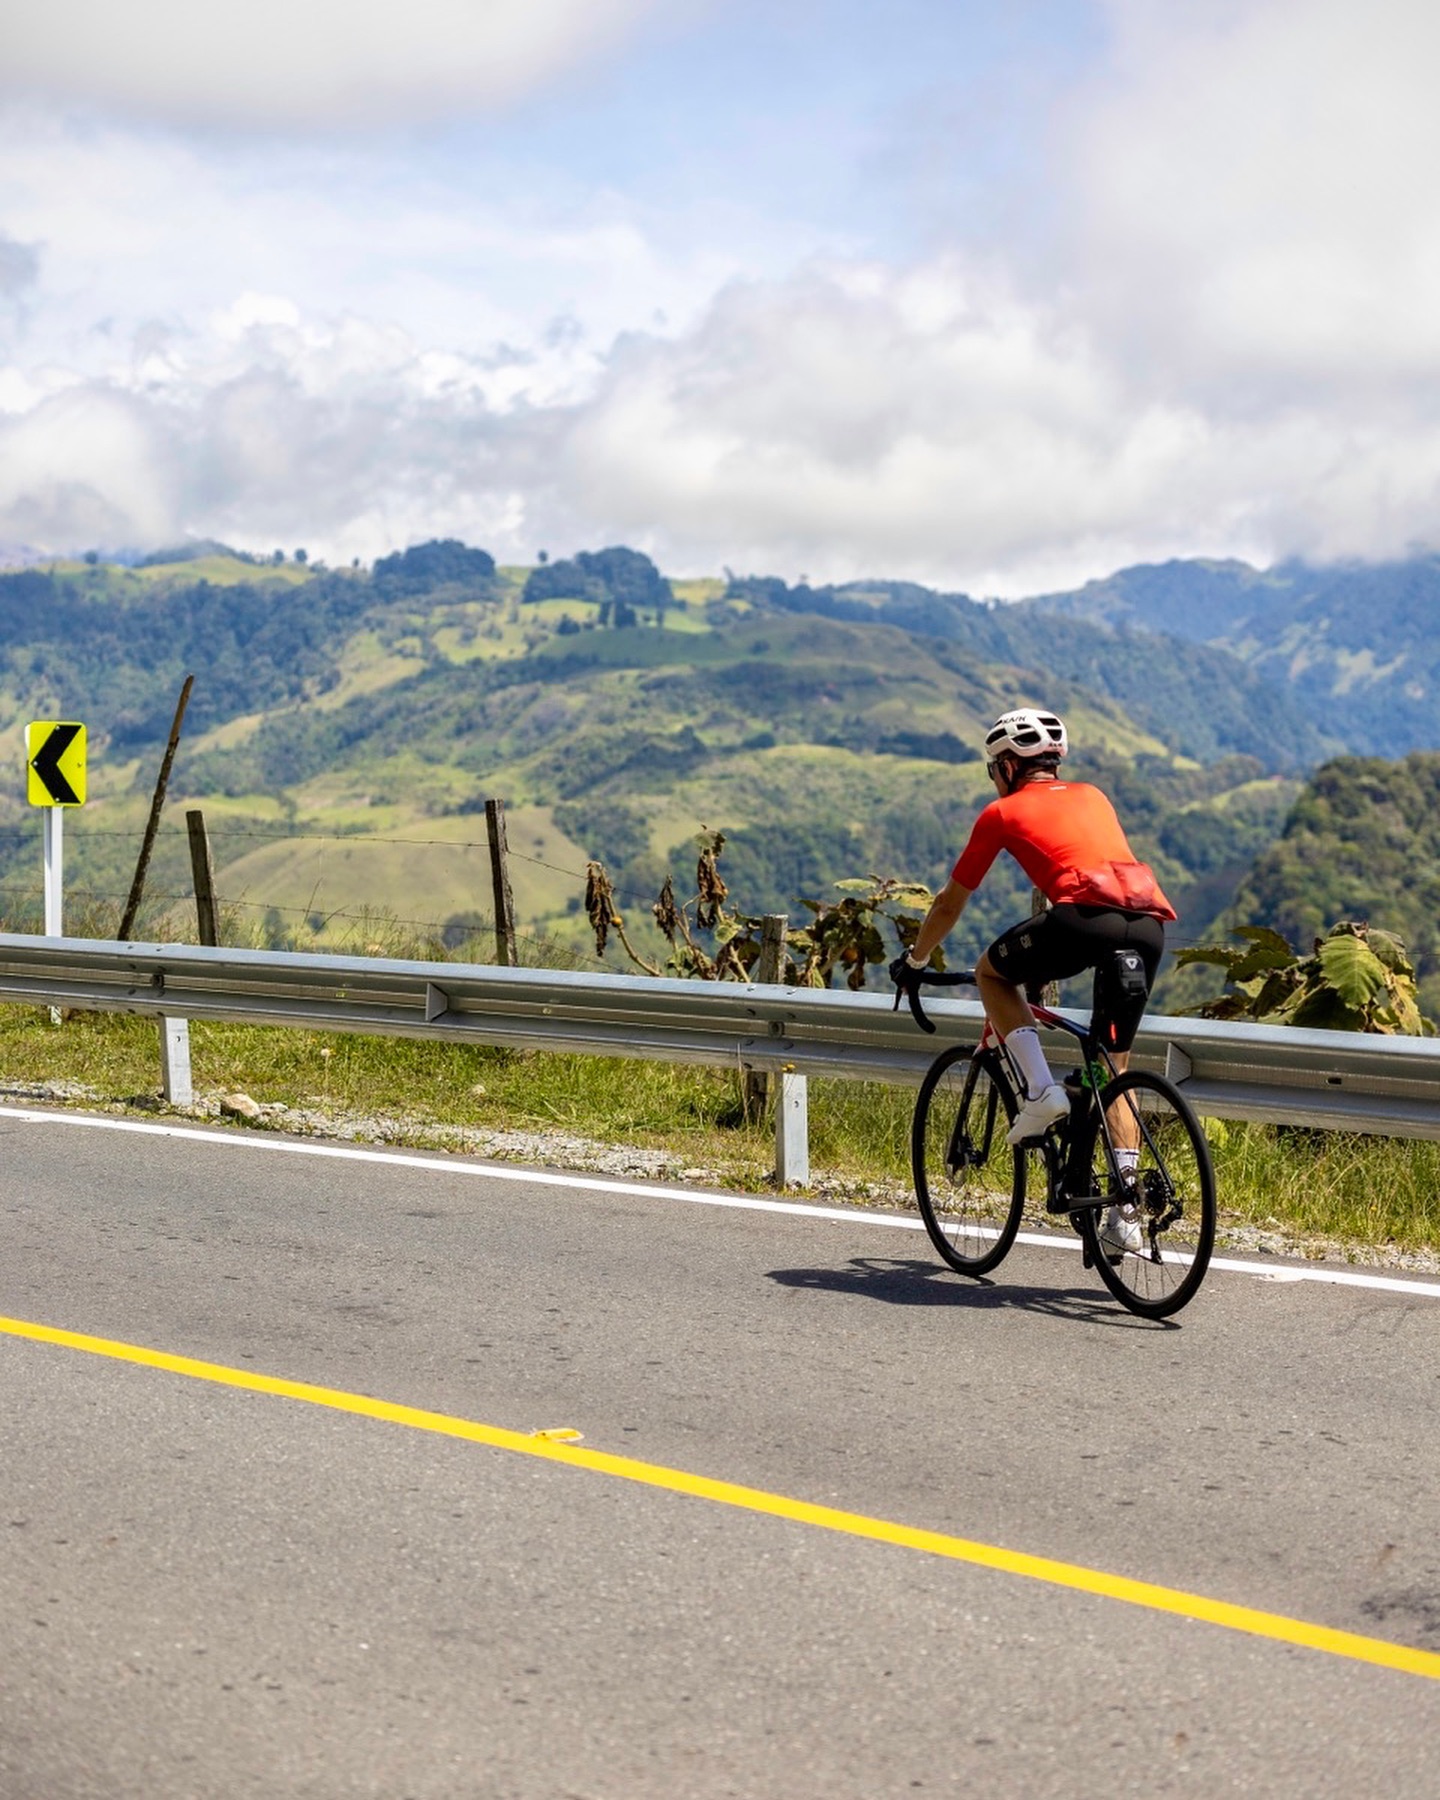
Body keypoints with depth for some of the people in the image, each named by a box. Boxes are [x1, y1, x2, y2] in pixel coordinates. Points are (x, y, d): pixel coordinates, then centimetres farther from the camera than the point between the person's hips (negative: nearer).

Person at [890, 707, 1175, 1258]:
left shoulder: (1003, 812, 21)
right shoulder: (1092, 796, 34)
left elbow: (950, 905, 27)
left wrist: (913, 961, 44)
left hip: (1085, 916, -5)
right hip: (1151, 923, 5)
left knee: (992, 972, 24)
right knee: (1114, 1068, 17)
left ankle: (1040, 1090, 7)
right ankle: (1125, 1214, 10)